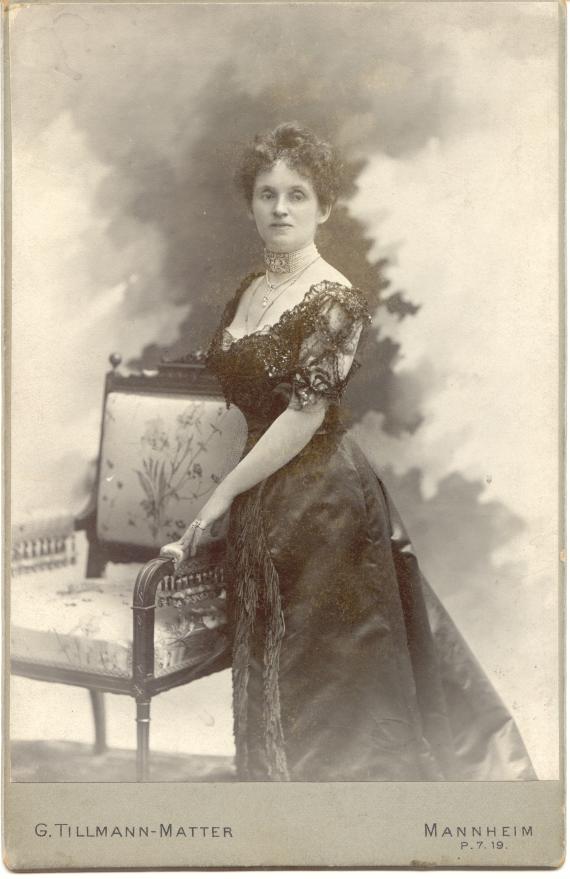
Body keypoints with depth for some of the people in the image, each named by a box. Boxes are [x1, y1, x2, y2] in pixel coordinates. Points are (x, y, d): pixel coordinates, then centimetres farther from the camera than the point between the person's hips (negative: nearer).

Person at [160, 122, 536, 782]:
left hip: (322, 503, -7)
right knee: (270, 669, 17)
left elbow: (304, 417, -20)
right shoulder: (248, 291, 8)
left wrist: (220, 496, -16)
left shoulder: (334, 299, -16)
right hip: (262, 501, 7)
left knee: (322, 674, 7)